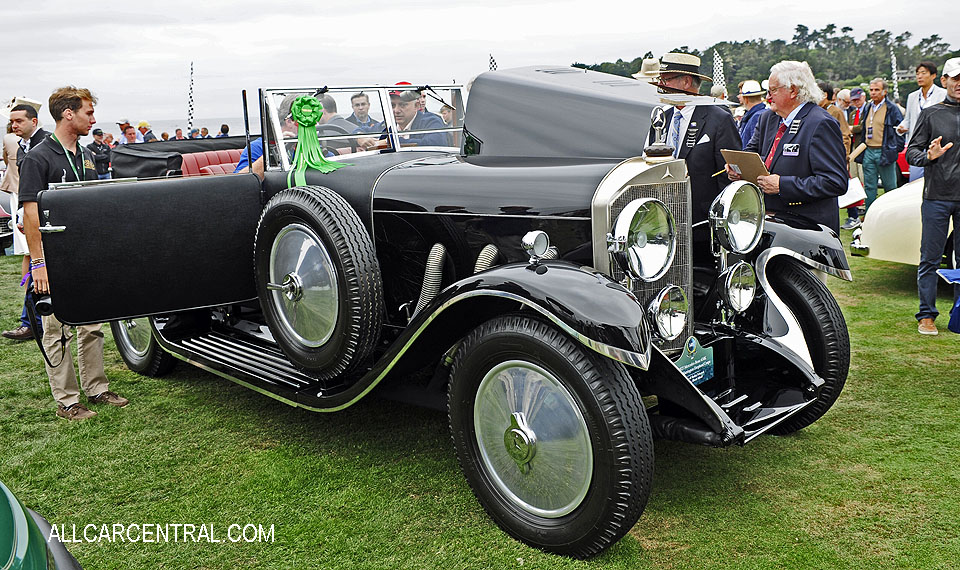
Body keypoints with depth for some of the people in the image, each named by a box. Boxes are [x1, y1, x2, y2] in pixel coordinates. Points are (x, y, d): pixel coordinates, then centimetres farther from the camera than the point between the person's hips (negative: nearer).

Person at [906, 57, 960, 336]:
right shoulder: (931, 114, 4)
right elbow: (911, 152, 1)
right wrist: (929, 156, -18)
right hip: (937, 197, -2)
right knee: (930, 258, 3)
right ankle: (926, 315, 13)